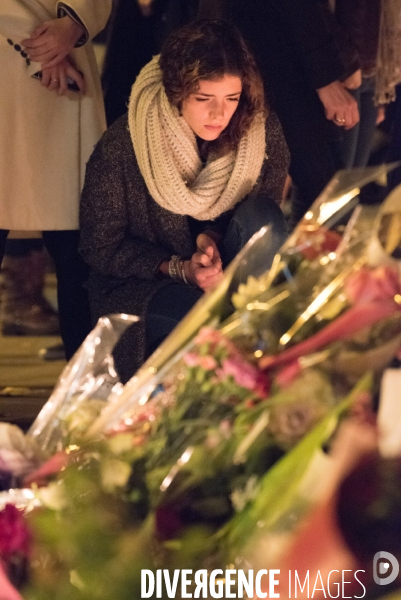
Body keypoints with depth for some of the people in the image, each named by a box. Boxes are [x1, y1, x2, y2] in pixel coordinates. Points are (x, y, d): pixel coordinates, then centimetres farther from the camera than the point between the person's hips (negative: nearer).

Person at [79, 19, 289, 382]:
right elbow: (100, 248, -7)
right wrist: (180, 269, -21)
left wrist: (211, 237, -21)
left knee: (261, 217, -27)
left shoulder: (263, 133, -10)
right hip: (139, 286, -4)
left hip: (229, 276, 4)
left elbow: (265, 229, 0)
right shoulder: (120, 147, -17)